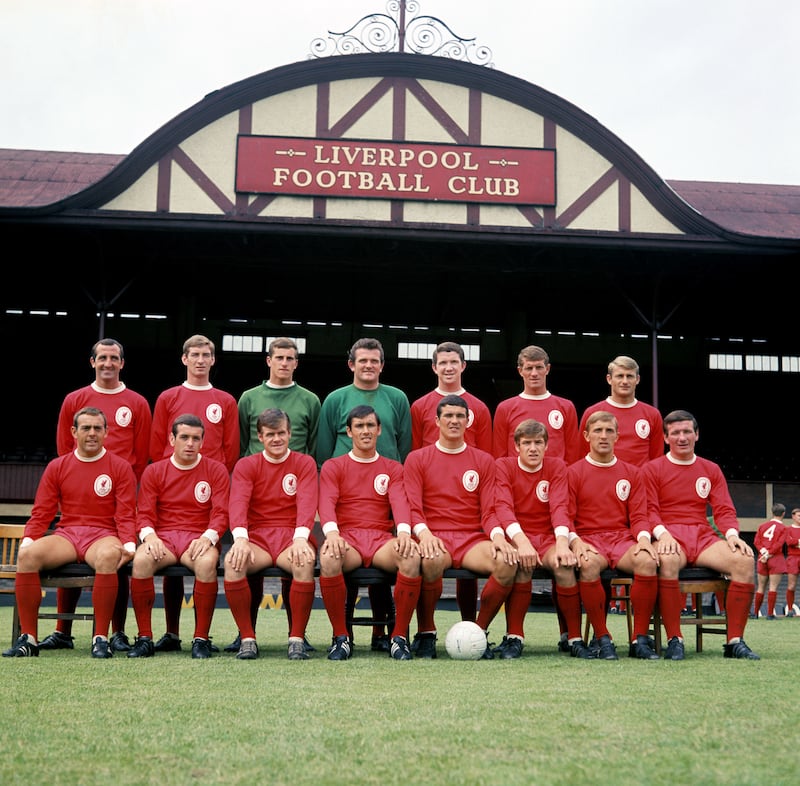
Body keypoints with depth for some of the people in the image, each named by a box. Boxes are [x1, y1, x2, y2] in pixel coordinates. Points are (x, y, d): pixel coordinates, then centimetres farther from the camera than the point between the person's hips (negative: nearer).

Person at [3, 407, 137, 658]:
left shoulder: (120, 467, 5)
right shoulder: (57, 467, 13)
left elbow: (126, 514, -1)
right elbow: (41, 513, 10)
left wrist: (129, 544, -19)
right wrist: (27, 540, -8)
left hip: (103, 536, -3)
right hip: (66, 534, 3)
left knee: (108, 557, -39)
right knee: (27, 554, -27)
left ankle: (101, 638, -30)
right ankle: (28, 638, -20)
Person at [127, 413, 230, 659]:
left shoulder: (216, 470, 8)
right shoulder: (154, 471, 12)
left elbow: (221, 513, 0)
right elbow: (144, 513, 6)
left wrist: (207, 538, -19)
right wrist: (149, 536, -16)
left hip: (199, 539, -1)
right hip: (162, 537, 1)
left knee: (207, 563, -37)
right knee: (141, 560, -33)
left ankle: (201, 639, -24)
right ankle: (144, 638, -22)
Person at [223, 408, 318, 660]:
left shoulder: (305, 463, 8)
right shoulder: (246, 465, 9)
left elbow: (307, 502, -8)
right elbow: (238, 502, -8)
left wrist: (300, 538, -27)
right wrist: (240, 538, -28)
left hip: (292, 538, -1)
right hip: (257, 537, 1)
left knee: (304, 561, -36)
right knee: (233, 561, -32)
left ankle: (297, 638, -22)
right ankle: (247, 638, -20)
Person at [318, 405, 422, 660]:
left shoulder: (393, 468, 18)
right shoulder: (333, 467, 14)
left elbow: (400, 501, -1)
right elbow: (326, 502, -3)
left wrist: (404, 532, -23)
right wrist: (331, 533, -25)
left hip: (382, 539, 1)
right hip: (346, 538, -1)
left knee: (412, 556, -34)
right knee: (328, 558, -37)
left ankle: (400, 636, -20)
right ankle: (341, 636, -21)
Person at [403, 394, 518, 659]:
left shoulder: (484, 461, 16)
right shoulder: (417, 459, 11)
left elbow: (489, 510, 9)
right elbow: (413, 508, 2)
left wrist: (498, 536, -13)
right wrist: (424, 533, -19)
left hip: (472, 538, 2)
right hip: (434, 537, -2)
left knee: (508, 563, -30)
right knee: (431, 560, -39)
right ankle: (425, 634, -15)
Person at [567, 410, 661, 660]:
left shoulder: (632, 473, 16)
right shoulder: (573, 472, 8)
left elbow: (638, 515, 10)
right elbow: (566, 517, 3)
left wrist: (643, 538, -11)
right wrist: (575, 541, -17)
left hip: (623, 538, 2)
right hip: (588, 539, -2)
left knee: (647, 561, -32)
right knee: (588, 564, -38)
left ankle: (640, 638, -20)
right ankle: (602, 639, -23)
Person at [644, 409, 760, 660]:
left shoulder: (711, 470, 19)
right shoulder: (652, 469, 8)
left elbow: (724, 509, 11)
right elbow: (649, 510, -1)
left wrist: (732, 534, -9)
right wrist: (662, 533, -21)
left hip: (703, 536, 4)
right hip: (669, 536, -3)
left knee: (744, 560, -26)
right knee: (668, 560, -40)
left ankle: (735, 641, -19)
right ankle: (674, 639, -29)